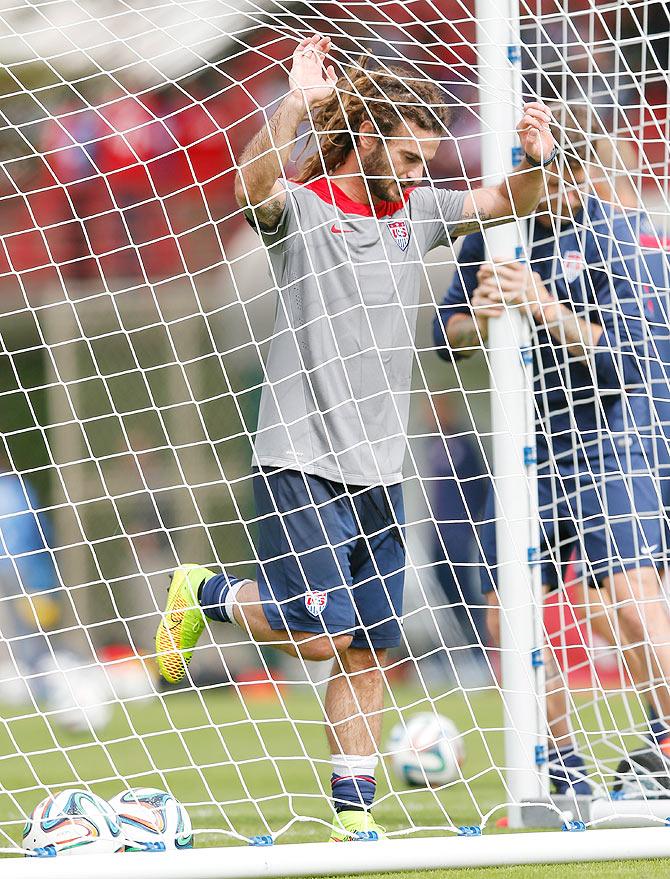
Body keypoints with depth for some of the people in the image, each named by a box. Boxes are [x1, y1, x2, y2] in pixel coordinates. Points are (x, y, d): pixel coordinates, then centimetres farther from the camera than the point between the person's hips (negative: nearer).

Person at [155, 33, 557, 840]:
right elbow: (253, 184, -28)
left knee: (367, 652, 5)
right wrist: (298, 102, -40)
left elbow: (507, 201, 14)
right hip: (300, 464, -6)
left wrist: (535, 160, -8)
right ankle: (205, 595, 14)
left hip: (380, 472, 6)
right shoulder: (299, 208, -6)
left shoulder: (415, 210, 12)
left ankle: (354, 814, 11)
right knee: (323, 633, -13)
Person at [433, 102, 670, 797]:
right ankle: (562, 771, 15)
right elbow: (447, 337, 5)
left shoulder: (606, 234, -10)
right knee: (508, 613, 2)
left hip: (604, 444, -5)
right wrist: (481, 315, -18)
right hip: (523, 448, 5)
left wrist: (547, 310, -29)